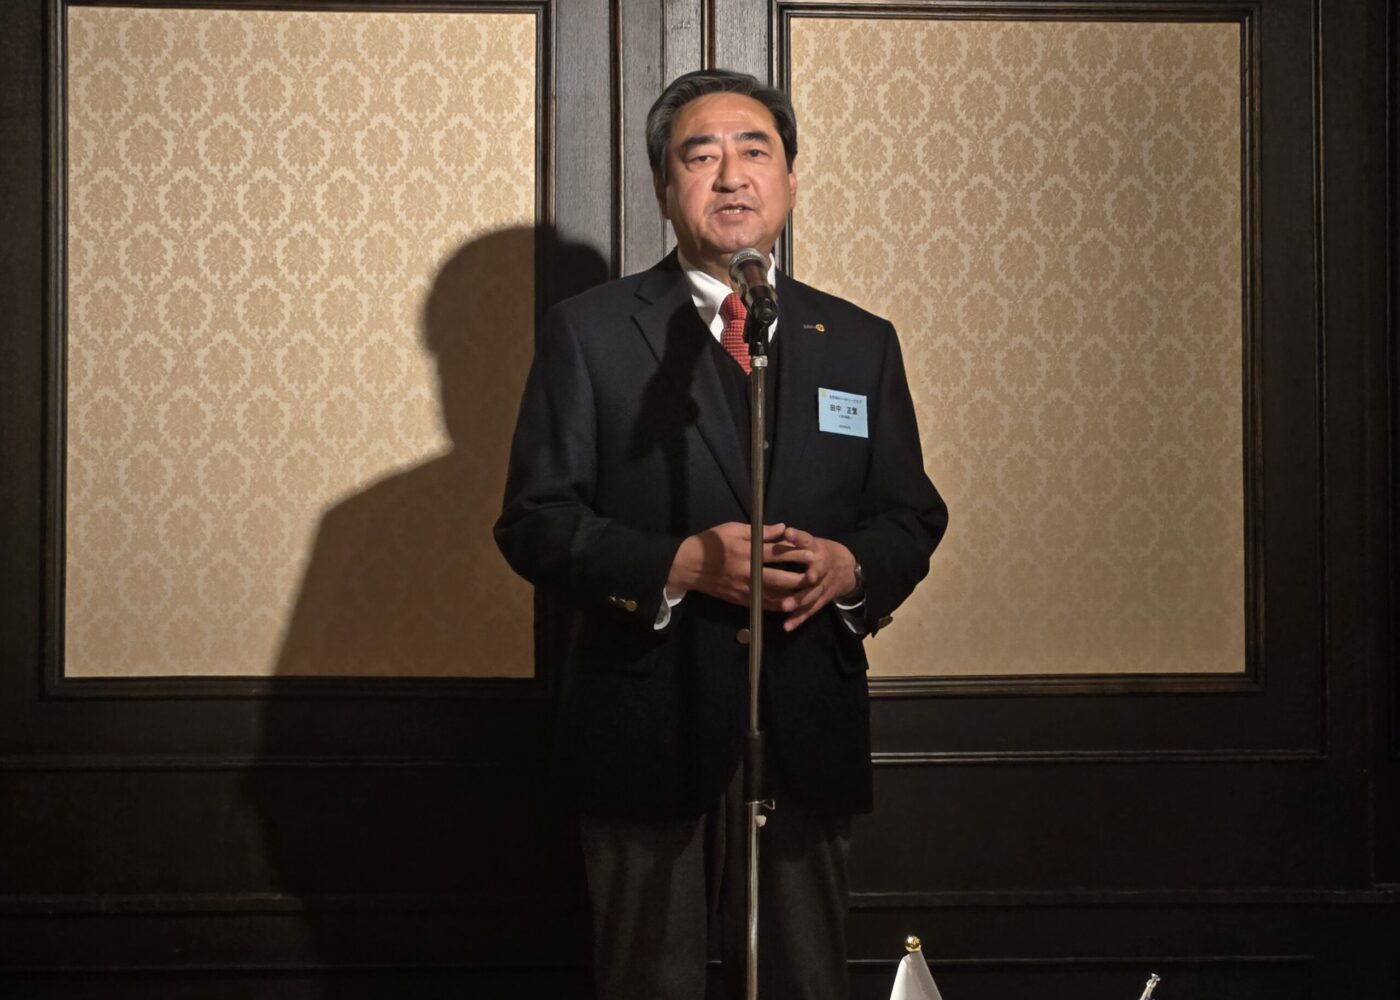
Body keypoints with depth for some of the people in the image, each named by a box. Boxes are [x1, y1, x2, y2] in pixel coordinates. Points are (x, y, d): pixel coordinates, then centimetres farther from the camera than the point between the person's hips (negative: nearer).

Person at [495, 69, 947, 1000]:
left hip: (809, 735, 3)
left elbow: (914, 514, 12)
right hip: (650, 733, -2)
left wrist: (853, 566, -11)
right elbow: (535, 520, -4)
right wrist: (677, 565, -19)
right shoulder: (588, 332, 1)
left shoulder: (860, 343, 11)